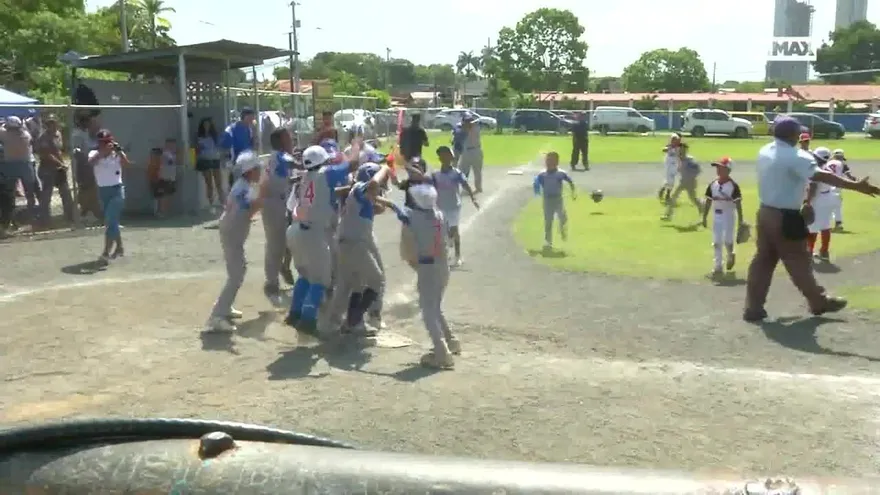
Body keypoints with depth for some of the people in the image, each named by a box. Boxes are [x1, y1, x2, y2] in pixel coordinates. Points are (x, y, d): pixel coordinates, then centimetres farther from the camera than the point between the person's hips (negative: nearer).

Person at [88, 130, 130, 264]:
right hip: (103, 191, 4)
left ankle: (106, 253, -15)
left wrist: (119, 150, -33)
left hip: (116, 190, -4)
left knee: (110, 222, -13)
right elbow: (91, 162, -21)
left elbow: (127, 164, -23)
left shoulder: (116, 154, -4)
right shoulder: (95, 153, 1)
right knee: (111, 221, 16)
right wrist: (103, 151, -31)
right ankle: (119, 248, 34)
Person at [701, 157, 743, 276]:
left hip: (729, 215, -4)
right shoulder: (713, 184, 2)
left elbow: (738, 203, -10)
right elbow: (708, 201, 7)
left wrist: (740, 220, -11)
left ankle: (730, 256, 35)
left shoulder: (733, 185, -12)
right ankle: (718, 266, 8)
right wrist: (704, 217, 6)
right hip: (716, 215, 4)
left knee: (728, 241, 3)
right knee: (716, 242, 3)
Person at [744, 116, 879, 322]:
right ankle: (819, 301, 23)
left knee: (763, 260, 10)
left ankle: (753, 308, 11)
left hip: (766, 213, 8)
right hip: (785, 218, -8)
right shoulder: (796, 157, -18)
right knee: (798, 261, 6)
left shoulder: (764, 152, 7)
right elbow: (821, 175, -29)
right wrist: (856, 185, -32)